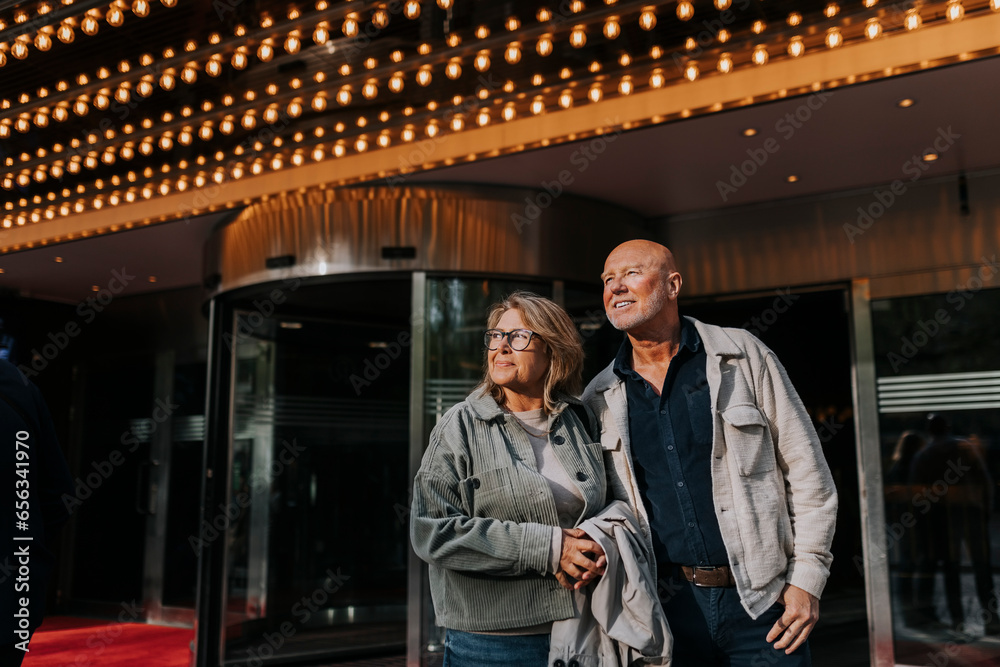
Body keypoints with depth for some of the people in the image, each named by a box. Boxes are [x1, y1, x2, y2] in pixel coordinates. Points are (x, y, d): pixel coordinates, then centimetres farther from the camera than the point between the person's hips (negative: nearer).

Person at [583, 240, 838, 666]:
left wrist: (807, 578, -4)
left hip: (761, 602, -2)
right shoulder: (599, 400, 4)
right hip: (666, 609, 2)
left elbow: (806, 471, 0)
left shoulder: (743, 357, -1)